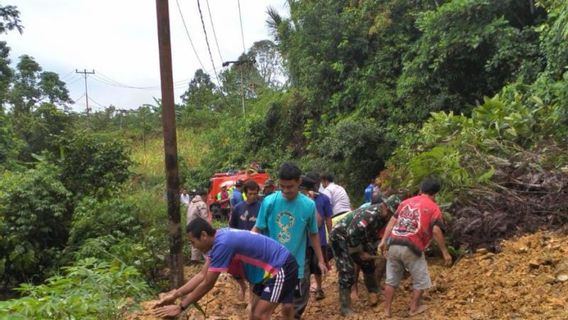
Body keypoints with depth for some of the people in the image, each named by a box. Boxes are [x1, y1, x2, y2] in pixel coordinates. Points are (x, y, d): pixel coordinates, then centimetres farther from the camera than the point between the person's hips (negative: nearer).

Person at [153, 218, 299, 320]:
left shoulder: (223, 244, -29)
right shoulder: (219, 239, 1)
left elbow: (207, 284, -22)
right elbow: (202, 275, 7)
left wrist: (180, 307, -14)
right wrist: (175, 294, 2)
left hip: (282, 269, -10)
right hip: (269, 270, 10)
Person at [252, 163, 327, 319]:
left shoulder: (309, 205, -9)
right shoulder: (269, 202, -12)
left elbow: (313, 234, 3)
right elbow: (258, 229, -5)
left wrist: (320, 260, 6)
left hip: (296, 264, 0)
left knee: (298, 304, 14)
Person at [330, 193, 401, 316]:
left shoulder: (383, 216, -4)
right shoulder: (369, 214, -33)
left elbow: (373, 235, 11)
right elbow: (352, 234, -33)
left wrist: (371, 251, 1)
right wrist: (360, 253, -20)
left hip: (355, 239, 9)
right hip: (340, 237, -9)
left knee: (368, 264, 14)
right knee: (347, 272, -12)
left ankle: (373, 294, 31)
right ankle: (345, 308, -6)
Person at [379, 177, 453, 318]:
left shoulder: (406, 202, 19)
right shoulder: (433, 208, 4)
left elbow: (393, 221, 13)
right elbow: (436, 231, -9)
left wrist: (384, 241, 13)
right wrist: (445, 252, -4)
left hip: (393, 245, 5)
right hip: (411, 248, -5)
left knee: (391, 279, 18)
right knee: (420, 280, 18)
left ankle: (387, 310, 24)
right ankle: (414, 308, 28)